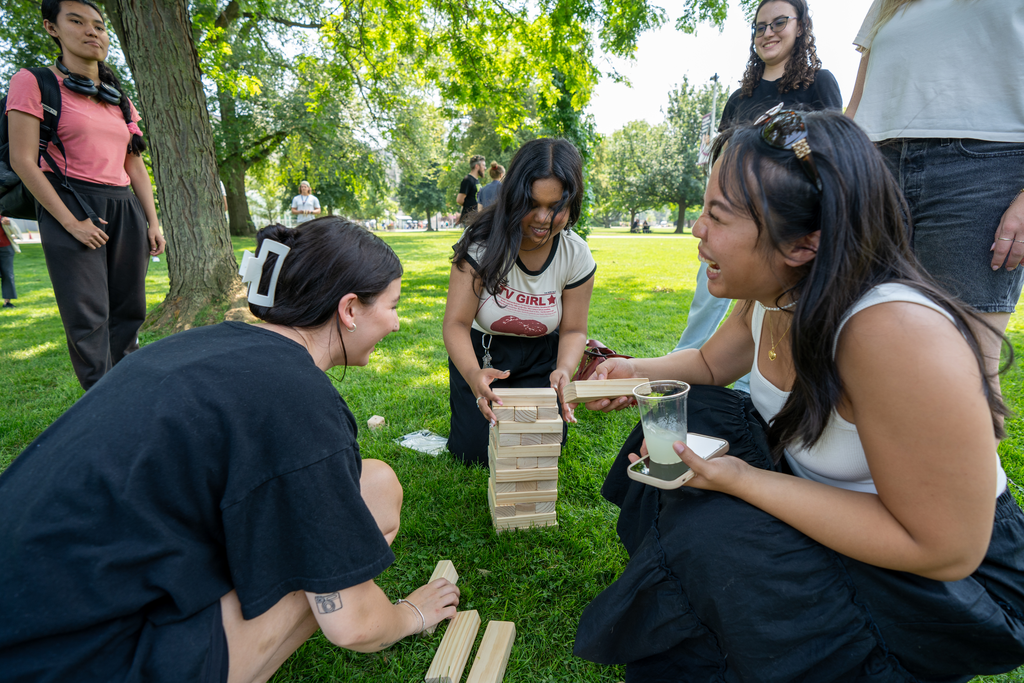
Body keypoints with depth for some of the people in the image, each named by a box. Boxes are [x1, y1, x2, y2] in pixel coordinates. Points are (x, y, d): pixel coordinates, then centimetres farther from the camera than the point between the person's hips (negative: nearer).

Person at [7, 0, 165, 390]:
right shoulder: (33, 83, 2)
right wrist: (70, 222, -14)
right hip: (72, 208, -5)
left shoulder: (120, 101, 18)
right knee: (89, 319, -8)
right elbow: (22, 160, -6)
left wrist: (153, 222, 6)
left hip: (125, 211, 5)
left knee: (129, 313, 3)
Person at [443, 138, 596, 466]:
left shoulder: (576, 255, -15)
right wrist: (472, 373, -46)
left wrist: (564, 370, -31)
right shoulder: (482, 243, -23)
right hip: (481, 352, -1)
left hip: (539, 358, 2)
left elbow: (573, 329, -8)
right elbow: (456, 322, -25)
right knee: (475, 451, -10)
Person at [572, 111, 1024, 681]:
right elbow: (712, 362, 10)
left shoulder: (896, 331, -35)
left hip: (944, 584, -7)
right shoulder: (774, 294, -10)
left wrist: (743, 480, -32)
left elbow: (946, 550, -28)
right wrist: (639, 372, -10)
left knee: (707, 538, -26)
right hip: (818, 488, 8)